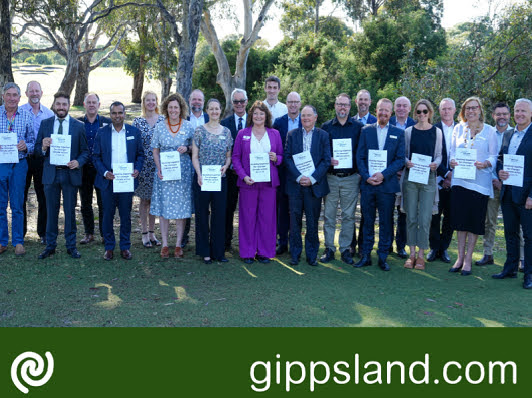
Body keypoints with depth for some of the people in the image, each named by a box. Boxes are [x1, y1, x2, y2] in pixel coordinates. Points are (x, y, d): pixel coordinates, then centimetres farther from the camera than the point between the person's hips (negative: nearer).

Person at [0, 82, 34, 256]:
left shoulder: (26, 116, 3)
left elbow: (33, 142, 6)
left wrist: (26, 146, -15)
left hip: (19, 164, 0)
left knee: (17, 205, 5)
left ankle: (18, 242, 14)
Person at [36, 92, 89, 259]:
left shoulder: (78, 126, 2)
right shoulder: (45, 124, 7)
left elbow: (85, 151, 3)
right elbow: (37, 149, 6)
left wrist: (78, 162, -17)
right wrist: (43, 147, -17)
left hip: (70, 173, -1)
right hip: (50, 173, 1)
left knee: (70, 210, 6)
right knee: (51, 211, 9)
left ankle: (71, 245, 17)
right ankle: (50, 245, 19)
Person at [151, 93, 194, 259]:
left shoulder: (188, 126, 2)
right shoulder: (159, 127, 4)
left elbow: (195, 149, 9)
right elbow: (155, 151, 8)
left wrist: (187, 149, -13)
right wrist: (159, 169, -6)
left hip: (183, 172, -1)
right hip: (164, 172, 1)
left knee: (181, 207, 2)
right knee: (163, 207, 2)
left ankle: (178, 245, 11)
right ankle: (164, 245, 11)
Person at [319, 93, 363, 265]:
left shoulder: (358, 127, 6)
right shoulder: (326, 127, 8)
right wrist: (327, 160, -10)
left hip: (351, 178, 0)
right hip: (330, 178, 1)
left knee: (348, 215, 3)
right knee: (328, 214, 3)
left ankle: (345, 249, 12)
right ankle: (329, 249, 12)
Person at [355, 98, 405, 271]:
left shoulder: (398, 133, 5)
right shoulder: (366, 130, 8)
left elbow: (400, 159, 0)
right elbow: (360, 157, 4)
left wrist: (383, 174, -13)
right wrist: (367, 177, -9)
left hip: (387, 184, -1)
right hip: (367, 184, 1)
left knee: (386, 223, 4)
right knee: (367, 221, 7)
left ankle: (382, 257, 14)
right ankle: (366, 256, 16)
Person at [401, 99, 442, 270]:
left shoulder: (437, 132, 6)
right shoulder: (408, 131, 7)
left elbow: (439, 155, 8)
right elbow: (403, 154, 11)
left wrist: (435, 164, -13)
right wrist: (406, 162, -11)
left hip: (428, 178, -1)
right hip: (410, 177, 1)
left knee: (425, 218, -4)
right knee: (411, 217, 4)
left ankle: (421, 255, 7)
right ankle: (412, 253, 13)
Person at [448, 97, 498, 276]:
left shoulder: (489, 130, 2)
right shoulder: (458, 128, 10)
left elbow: (494, 156, 0)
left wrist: (485, 164, -20)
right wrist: (452, 161, -9)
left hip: (479, 181, -2)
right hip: (459, 179, 2)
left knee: (475, 221, 2)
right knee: (460, 219, 6)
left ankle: (468, 259, 12)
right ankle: (460, 257, 17)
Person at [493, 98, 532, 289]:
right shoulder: (508, 135, 13)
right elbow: (500, 158, 22)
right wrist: (499, 171, -2)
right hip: (507, 193, 6)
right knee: (510, 233, 15)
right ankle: (510, 268, 26)